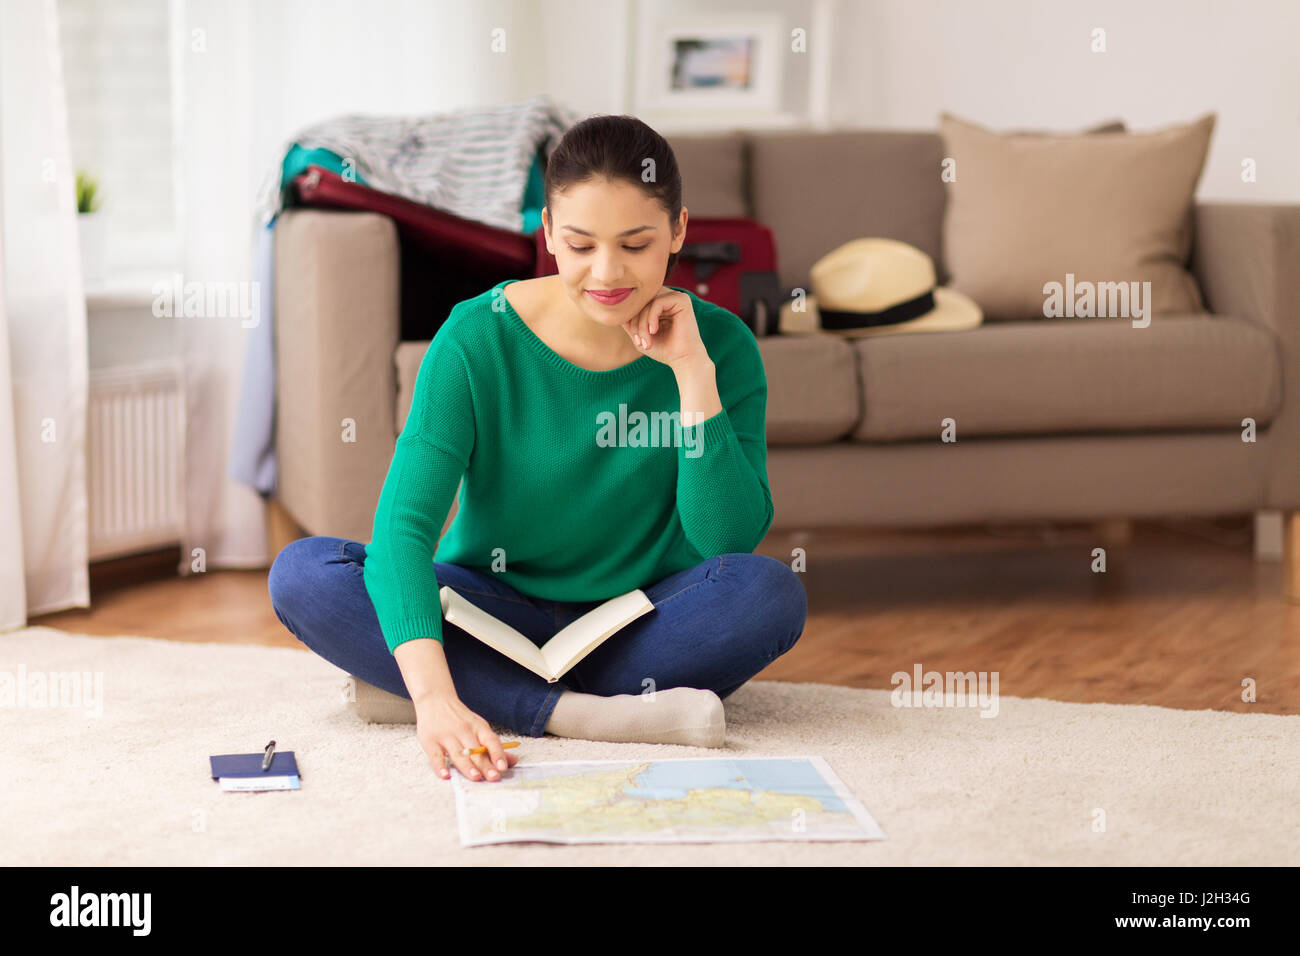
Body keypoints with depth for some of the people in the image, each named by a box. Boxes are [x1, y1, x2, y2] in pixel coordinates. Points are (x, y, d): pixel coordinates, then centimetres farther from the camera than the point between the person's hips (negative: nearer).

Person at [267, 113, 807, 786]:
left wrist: (693, 372, -24)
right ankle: (581, 713, -30)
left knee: (770, 591, -31)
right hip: (496, 612, 0)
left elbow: (731, 540, -18)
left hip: (644, 623, 0)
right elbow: (403, 526, -26)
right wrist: (435, 695, -42)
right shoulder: (477, 339, -15)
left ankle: (509, 696, -20)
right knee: (302, 574, -25)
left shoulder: (720, 344, -9)